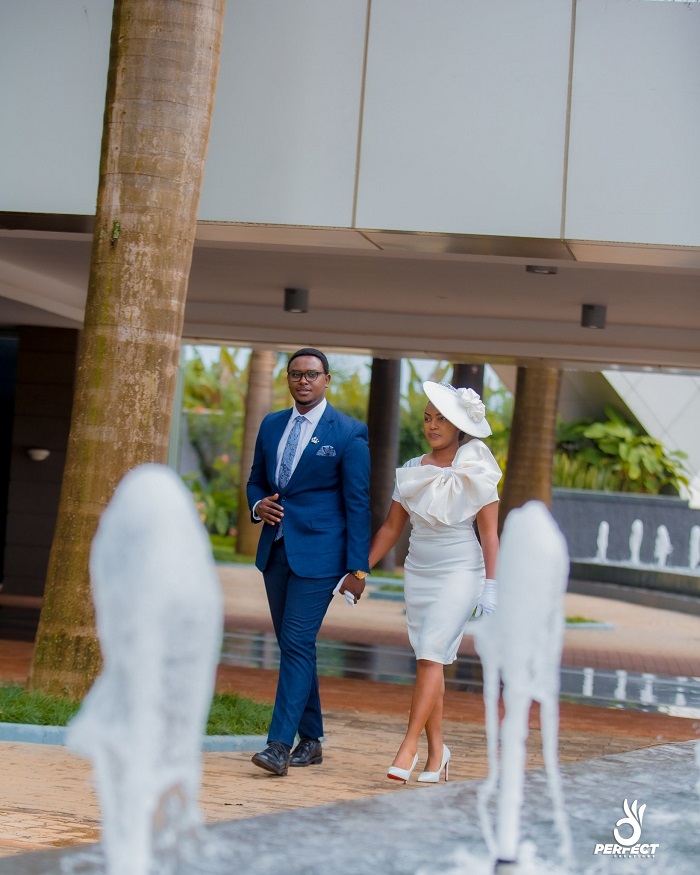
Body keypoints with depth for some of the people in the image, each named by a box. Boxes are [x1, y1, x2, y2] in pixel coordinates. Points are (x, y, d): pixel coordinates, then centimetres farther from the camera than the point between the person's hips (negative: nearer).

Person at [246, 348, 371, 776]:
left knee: (298, 643, -13)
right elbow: (256, 480, 23)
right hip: (276, 548, 6)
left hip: (318, 553, -6)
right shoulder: (271, 425, 12)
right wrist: (259, 505, -1)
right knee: (292, 645, 10)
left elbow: (358, 503, -6)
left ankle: (280, 746, -16)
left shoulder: (349, 433, -5)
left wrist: (358, 567, -10)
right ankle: (311, 740, 19)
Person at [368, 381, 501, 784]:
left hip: (460, 572, -5)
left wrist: (491, 586, -13)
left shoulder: (476, 472, -4)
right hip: (418, 571, 5)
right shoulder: (412, 472, 7)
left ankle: (409, 746, -16)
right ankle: (437, 752, 12)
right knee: (430, 662, 6)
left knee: (431, 654, -15)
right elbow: (391, 528, 11)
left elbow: (489, 533, -7)